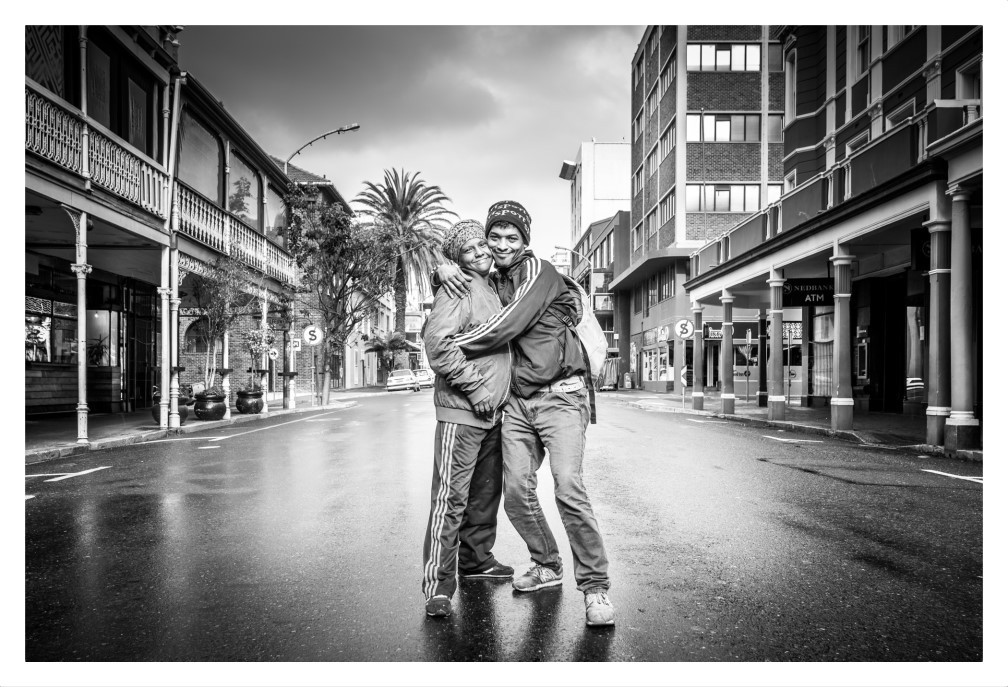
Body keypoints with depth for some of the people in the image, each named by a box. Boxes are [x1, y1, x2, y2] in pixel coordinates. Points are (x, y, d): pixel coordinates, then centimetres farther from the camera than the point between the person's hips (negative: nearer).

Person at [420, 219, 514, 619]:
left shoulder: (496, 290, 18)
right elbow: (438, 343, -21)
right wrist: (475, 387, -17)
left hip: (492, 412, 9)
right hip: (461, 410, -9)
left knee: (486, 492, 17)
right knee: (451, 496, -8)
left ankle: (476, 560, 32)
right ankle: (438, 584, -3)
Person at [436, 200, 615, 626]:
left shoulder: (538, 271, -6)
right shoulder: (493, 282, 15)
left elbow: (505, 327, -16)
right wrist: (443, 269, 3)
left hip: (559, 396, -6)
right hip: (517, 402, 7)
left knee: (568, 487, -19)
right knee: (516, 490, 0)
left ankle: (595, 586, -7)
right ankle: (547, 566, 22)